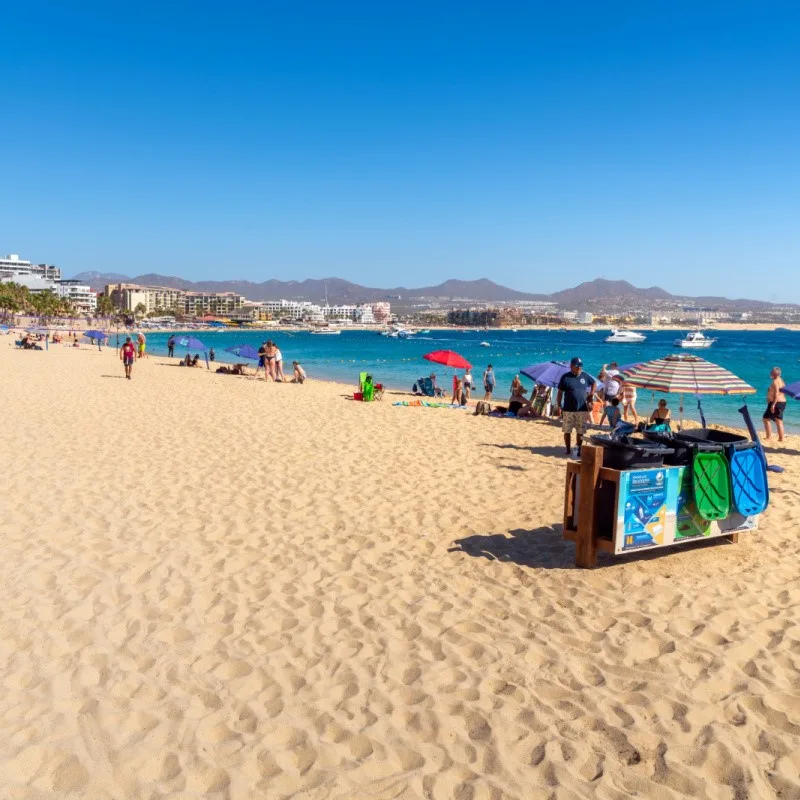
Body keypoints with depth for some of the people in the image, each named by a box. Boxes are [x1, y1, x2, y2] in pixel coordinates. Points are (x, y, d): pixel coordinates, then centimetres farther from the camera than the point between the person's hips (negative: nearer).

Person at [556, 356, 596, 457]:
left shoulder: (585, 376, 5)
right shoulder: (565, 377, -4)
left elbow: (594, 383, 24)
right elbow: (560, 393, -1)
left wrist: (591, 395, 14)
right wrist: (559, 407, -5)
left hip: (582, 410, 2)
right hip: (568, 410, -2)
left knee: (580, 432, 6)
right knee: (567, 431, 3)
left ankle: (579, 450, 15)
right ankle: (568, 450, 13)